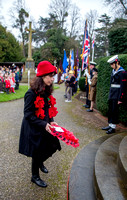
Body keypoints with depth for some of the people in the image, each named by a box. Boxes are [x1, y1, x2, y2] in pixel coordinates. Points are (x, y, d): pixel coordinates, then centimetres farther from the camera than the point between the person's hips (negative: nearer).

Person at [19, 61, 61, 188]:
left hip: (45, 128, 7)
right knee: (37, 153, 8)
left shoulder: (46, 91, 3)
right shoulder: (32, 93, -22)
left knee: (52, 147, 14)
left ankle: (40, 162, 47)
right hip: (34, 129, -7)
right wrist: (44, 124, -24)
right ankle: (35, 176, 35)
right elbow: (28, 115, -20)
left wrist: (51, 121, -2)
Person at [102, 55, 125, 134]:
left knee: (114, 110, -3)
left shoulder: (121, 72, -14)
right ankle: (110, 125, 24)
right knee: (110, 110, 13)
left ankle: (113, 127, 7)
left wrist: (120, 99, -19)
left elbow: (122, 86, -17)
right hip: (112, 93, 8)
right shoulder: (113, 71, 11)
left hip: (117, 95, -8)